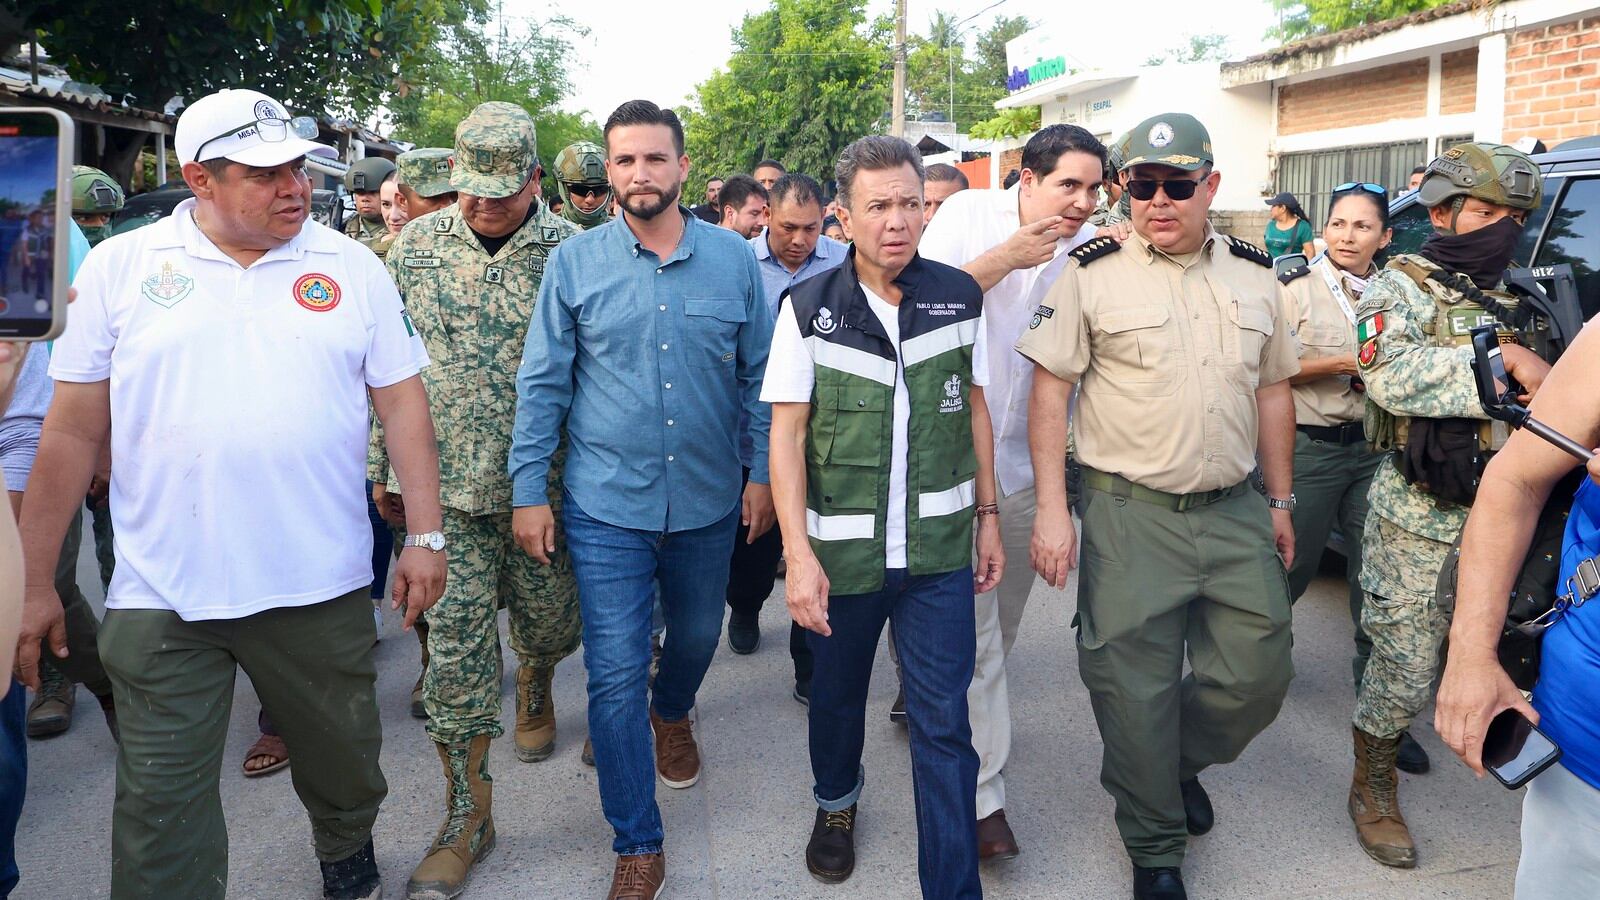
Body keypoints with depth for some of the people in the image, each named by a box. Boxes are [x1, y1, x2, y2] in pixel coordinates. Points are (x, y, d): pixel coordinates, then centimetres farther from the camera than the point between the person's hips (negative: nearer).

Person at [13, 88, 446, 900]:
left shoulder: (351, 269, 2)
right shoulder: (119, 267, 0)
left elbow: (402, 404, 4)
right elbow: (73, 432, 2)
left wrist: (425, 533, -3)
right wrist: (34, 583, 3)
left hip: (321, 586, 1)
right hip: (161, 595, -1)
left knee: (345, 757, 20)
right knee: (161, 810, 6)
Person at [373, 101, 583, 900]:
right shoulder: (417, 245, 2)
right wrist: (384, 464, 7)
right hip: (448, 484, 1)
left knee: (549, 622, 14)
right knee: (455, 646, 1)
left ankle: (534, 690, 51)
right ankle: (467, 814, 15)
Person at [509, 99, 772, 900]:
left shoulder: (733, 259, -1)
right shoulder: (573, 262, -4)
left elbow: (758, 374, 5)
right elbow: (542, 382, -2)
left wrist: (762, 472, 2)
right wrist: (529, 490, -4)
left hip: (708, 503, 2)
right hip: (607, 505, -2)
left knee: (697, 636, 22)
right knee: (614, 676, -1)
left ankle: (672, 714, 57)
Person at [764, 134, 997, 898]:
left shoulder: (959, 296, -1)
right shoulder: (808, 308, -7)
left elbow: (975, 410, 8)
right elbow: (786, 435, -8)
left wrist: (988, 515, 7)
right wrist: (798, 554, -14)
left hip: (939, 548, 0)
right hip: (841, 548, 0)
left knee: (943, 722, 2)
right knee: (837, 692, 21)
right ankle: (835, 802, 50)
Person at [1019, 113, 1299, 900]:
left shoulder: (1255, 276, 9)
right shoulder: (1092, 275, -5)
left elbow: (1272, 391, 16)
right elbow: (1049, 392, -6)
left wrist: (1280, 501, 15)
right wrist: (1051, 510, -11)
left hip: (1237, 512, 4)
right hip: (1131, 515, -4)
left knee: (1258, 675, 9)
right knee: (1136, 690, 4)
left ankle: (1183, 761, 41)